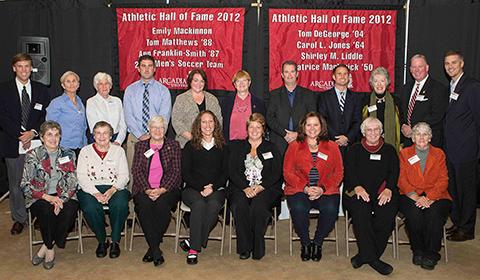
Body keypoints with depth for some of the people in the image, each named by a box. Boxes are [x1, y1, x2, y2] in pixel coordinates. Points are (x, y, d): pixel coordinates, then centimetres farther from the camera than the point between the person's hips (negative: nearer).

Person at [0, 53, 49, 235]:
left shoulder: (41, 90, 8)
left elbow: (46, 116, 5)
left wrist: (33, 132, -11)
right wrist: (20, 136, -12)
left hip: (36, 142, 1)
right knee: (15, 183, 8)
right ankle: (19, 218, 21)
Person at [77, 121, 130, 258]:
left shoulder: (118, 150, 13)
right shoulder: (85, 151, 12)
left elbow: (124, 175, 4)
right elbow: (82, 176, 1)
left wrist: (113, 190, -15)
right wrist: (96, 193, -15)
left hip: (114, 188, 0)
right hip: (91, 189, 0)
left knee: (120, 205, -32)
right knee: (90, 208, -31)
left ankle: (115, 241, -11)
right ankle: (102, 241, -6)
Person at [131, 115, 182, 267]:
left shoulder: (173, 145, 13)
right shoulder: (140, 145, 17)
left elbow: (176, 171, 3)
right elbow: (136, 170, 6)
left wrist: (162, 190, -12)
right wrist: (147, 190, -11)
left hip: (167, 189, -1)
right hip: (144, 189, 1)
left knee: (163, 204, -33)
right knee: (144, 205, -31)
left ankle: (152, 247, -19)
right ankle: (156, 250, -25)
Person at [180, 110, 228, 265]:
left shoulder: (222, 147, 15)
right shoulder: (190, 146, 11)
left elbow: (225, 173, 9)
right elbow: (185, 173, 4)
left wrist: (212, 187, -9)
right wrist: (201, 187, -11)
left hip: (216, 189, 1)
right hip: (192, 188, -1)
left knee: (214, 204, -33)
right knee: (199, 204, -34)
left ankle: (193, 243, -22)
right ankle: (194, 249, -29)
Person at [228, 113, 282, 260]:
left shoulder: (271, 148, 17)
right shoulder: (237, 146, 18)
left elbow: (276, 173, 5)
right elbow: (232, 171, 6)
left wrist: (260, 187, -12)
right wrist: (245, 188, -11)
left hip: (266, 188, -1)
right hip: (241, 187, 1)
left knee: (258, 206, -33)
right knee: (239, 206, -31)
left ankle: (258, 248, -19)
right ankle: (244, 247, -19)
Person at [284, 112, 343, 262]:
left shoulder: (332, 147, 10)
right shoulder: (294, 146, 8)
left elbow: (338, 173, 5)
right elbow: (288, 172, 3)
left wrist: (322, 188, -11)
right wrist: (305, 188, -12)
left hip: (325, 191, 1)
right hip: (300, 189, 0)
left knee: (331, 209, -31)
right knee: (298, 208, -32)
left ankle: (317, 243, -2)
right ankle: (305, 243, -3)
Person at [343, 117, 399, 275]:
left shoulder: (389, 150, 23)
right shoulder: (355, 150, 20)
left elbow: (394, 172, 9)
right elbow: (349, 171, 5)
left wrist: (388, 189, -12)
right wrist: (357, 187, -16)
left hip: (383, 192, 1)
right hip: (358, 191, -1)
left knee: (388, 211, -31)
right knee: (360, 209, -34)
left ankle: (364, 256, -24)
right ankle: (372, 258, -30)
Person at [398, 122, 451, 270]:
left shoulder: (439, 154, 15)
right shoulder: (405, 153, 13)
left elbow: (443, 180, 4)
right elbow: (402, 180, 3)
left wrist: (429, 197, -13)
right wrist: (416, 197, -14)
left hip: (435, 196, 1)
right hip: (411, 196, 0)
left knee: (435, 213, -31)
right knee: (414, 212, -32)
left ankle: (431, 255, -15)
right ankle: (417, 251, -12)